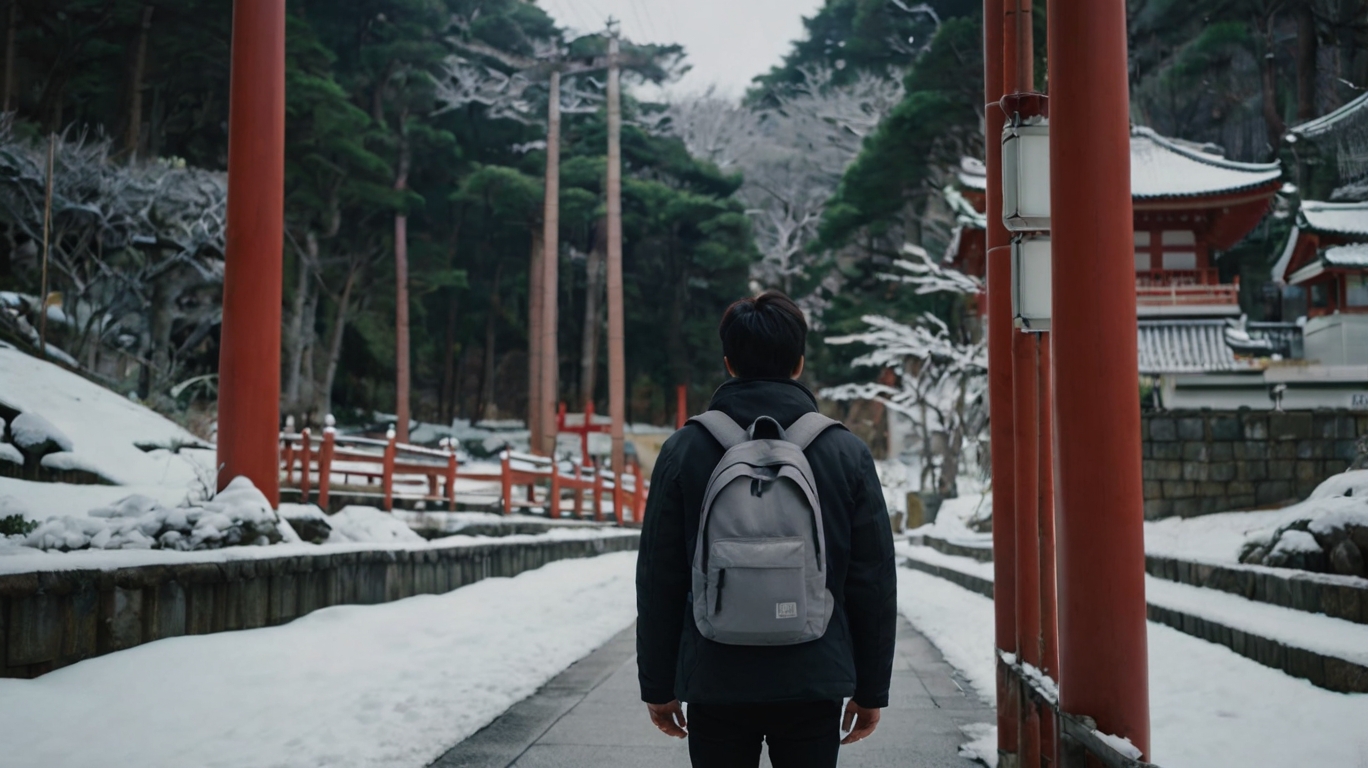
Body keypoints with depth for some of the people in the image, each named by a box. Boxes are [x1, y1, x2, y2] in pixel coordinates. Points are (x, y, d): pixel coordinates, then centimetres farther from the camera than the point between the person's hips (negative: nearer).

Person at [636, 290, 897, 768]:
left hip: (714, 686, 0)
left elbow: (658, 581, 0)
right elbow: (874, 583, 1)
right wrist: (871, 690, 10)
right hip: (814, 686, 0)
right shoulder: (847, 452, -1)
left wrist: (657, 686, 9)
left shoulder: (684, 450, -3)